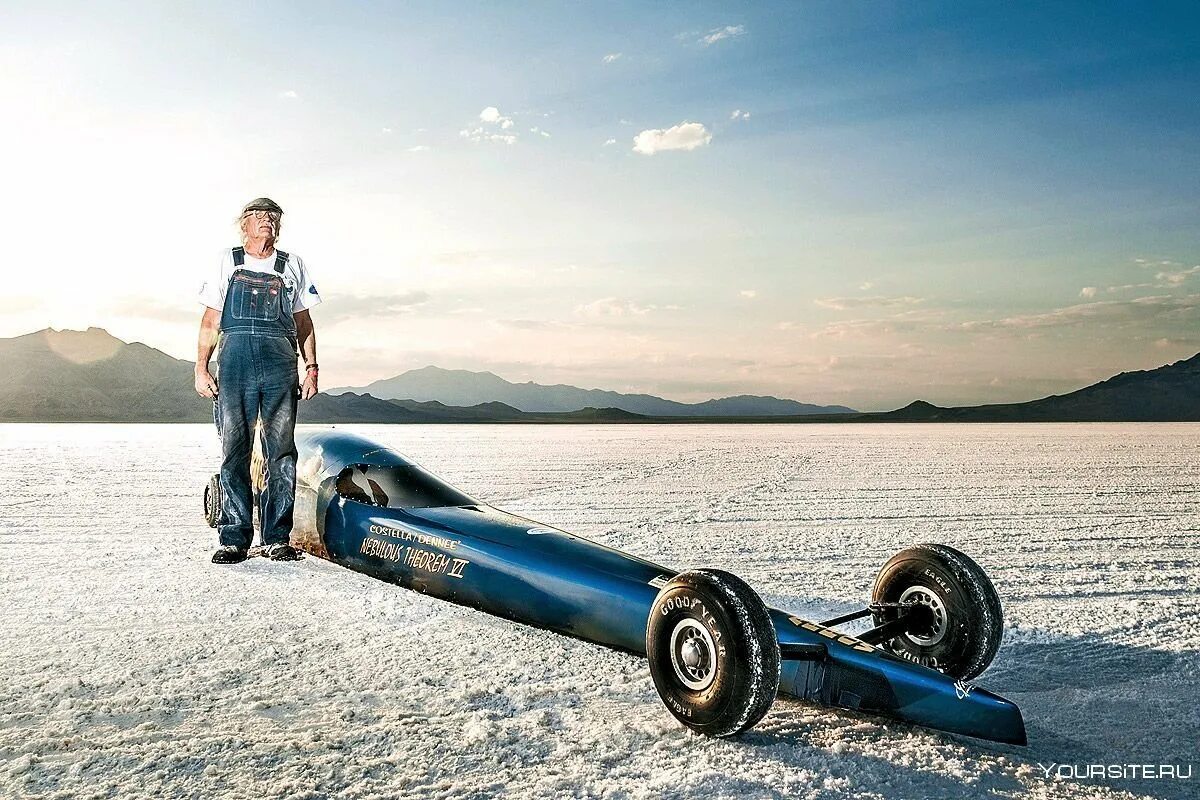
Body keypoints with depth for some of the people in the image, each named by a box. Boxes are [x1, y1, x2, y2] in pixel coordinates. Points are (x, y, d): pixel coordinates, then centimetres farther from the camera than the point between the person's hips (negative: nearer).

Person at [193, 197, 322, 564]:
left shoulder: (292, 265, 18)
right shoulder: (227, 262, 16)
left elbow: (304, 321, 18)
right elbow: (211, 320, 14)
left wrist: (312, 367, 8)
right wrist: (201, 368, 5)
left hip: (280, 363, 1)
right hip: (234, 361, 0)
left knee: (281, 451, -2)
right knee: (235, 451, -2)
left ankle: (277, 538, 3)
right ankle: (234, 539, 3)